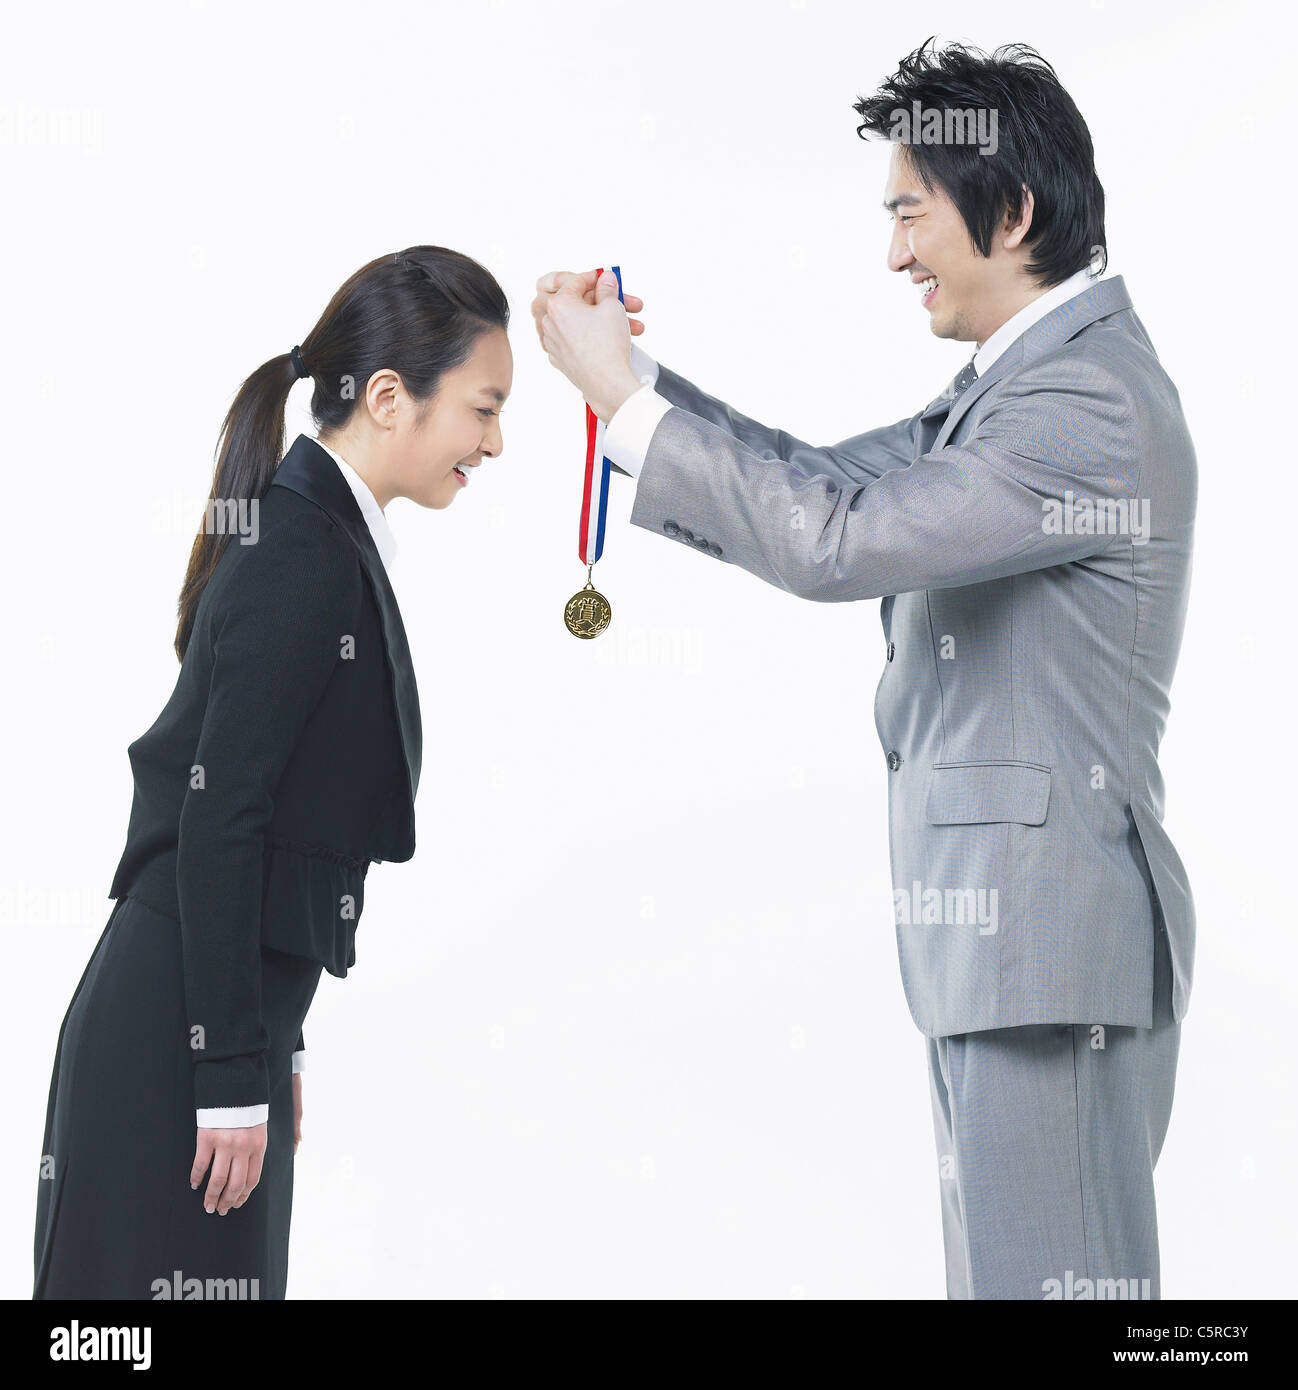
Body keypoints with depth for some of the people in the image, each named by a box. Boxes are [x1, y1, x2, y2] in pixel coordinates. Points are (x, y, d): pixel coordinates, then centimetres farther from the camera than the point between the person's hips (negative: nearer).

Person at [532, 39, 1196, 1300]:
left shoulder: (1091, 406, -19)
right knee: (1002, 1263, 16)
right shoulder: (1020, 379, 15)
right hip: (997, 922, 10)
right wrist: (626, 370, 9)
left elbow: (837, 541, -24)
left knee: (1049, 1270, -5)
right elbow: (829, 479, 19)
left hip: (1051, 934, -10)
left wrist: (623, 392, -17)